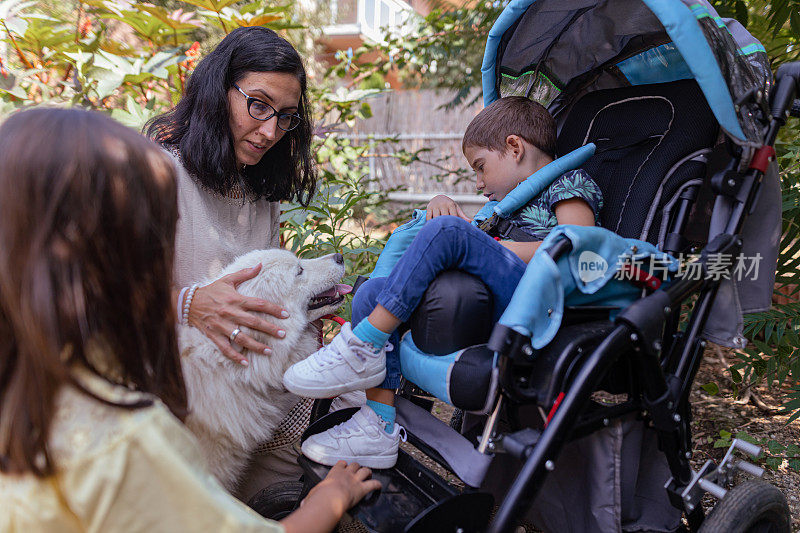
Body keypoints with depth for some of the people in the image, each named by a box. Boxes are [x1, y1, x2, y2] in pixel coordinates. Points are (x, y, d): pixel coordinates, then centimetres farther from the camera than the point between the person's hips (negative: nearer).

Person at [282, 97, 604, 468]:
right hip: (493, 312, 8)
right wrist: (444, 202, 18)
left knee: (448, 231, -27)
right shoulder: (516, 200, 32)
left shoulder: (571, 182, 8)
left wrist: (492, 247, -8)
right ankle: (378, 429, -11)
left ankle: (363, 346, -22)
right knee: (372, 292, -5)